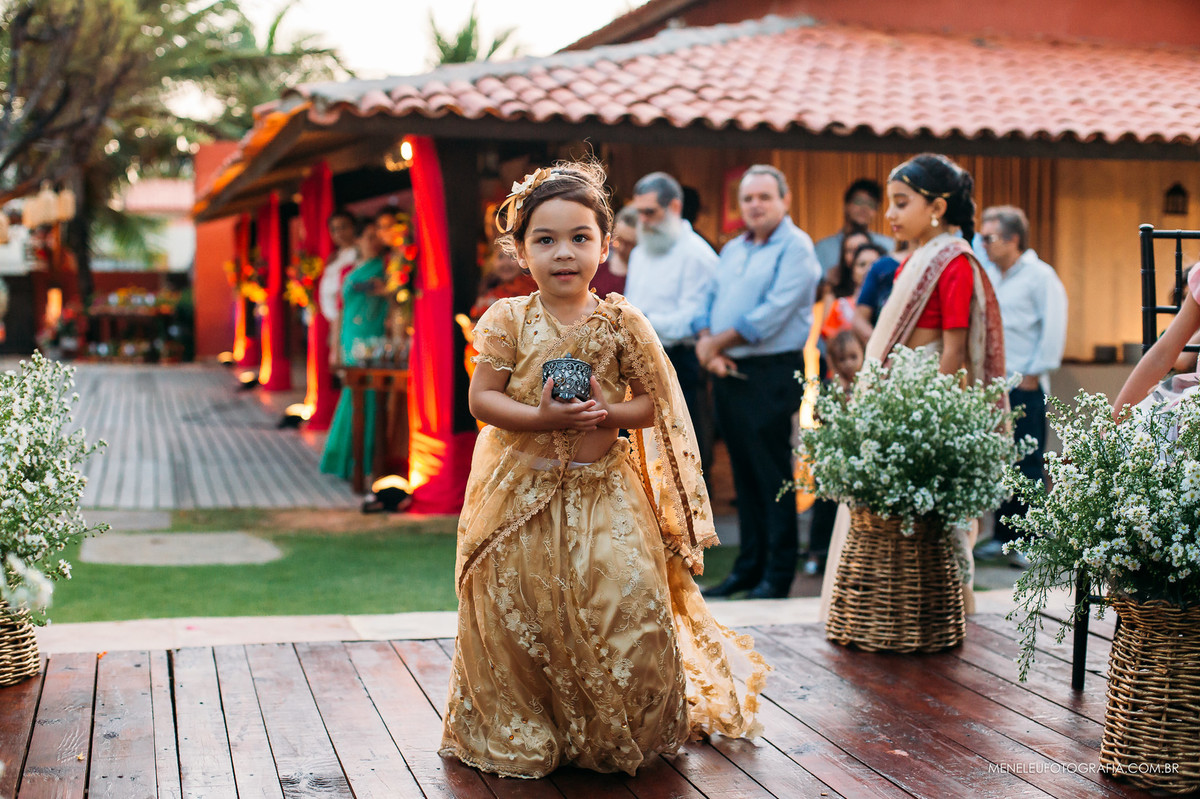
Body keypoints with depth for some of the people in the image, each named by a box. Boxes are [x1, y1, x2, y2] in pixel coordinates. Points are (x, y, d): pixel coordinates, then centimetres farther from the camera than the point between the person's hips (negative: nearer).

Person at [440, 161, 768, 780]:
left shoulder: (622, 323, -1)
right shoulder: (509, 321, -3)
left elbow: (651, 403, 3)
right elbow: (481, 399, -5)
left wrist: (610, 413, -18)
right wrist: (541, 417, -19)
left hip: (603, 490, 1)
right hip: (522, 493, 0)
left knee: (626, 603, -5)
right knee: (519, 611, 3)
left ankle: (620, 735, 19)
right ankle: (521, 735, 25)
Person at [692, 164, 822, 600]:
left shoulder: (795, 247, -7)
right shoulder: (733, 249, 18)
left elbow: (773, 313, -16)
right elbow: (708, 302, 15)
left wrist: (718, 342, -10)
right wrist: (706, 343, -5)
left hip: (771, 373, -7)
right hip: (728, 373, 7)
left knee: (772, 475, -3)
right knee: (744, 474, 11)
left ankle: (778, 574, 4)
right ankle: (749, 567, 18)